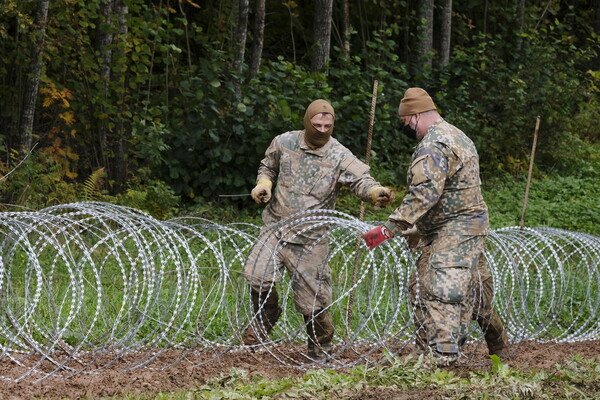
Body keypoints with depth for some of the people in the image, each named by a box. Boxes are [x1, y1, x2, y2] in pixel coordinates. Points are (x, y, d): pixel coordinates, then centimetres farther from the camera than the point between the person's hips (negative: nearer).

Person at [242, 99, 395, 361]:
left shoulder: (340, 157, -8)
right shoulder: (284, 143, 2)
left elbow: (361, 180, -21)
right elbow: (268, 167, 19)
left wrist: (376, 192, -43)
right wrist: (263, 183, -3)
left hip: (310, 239, -2)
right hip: (275, 227, 2)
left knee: (312, 300, 0)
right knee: (258, 276, -17)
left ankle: (320, 350, 23)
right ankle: (265, 318, 14)